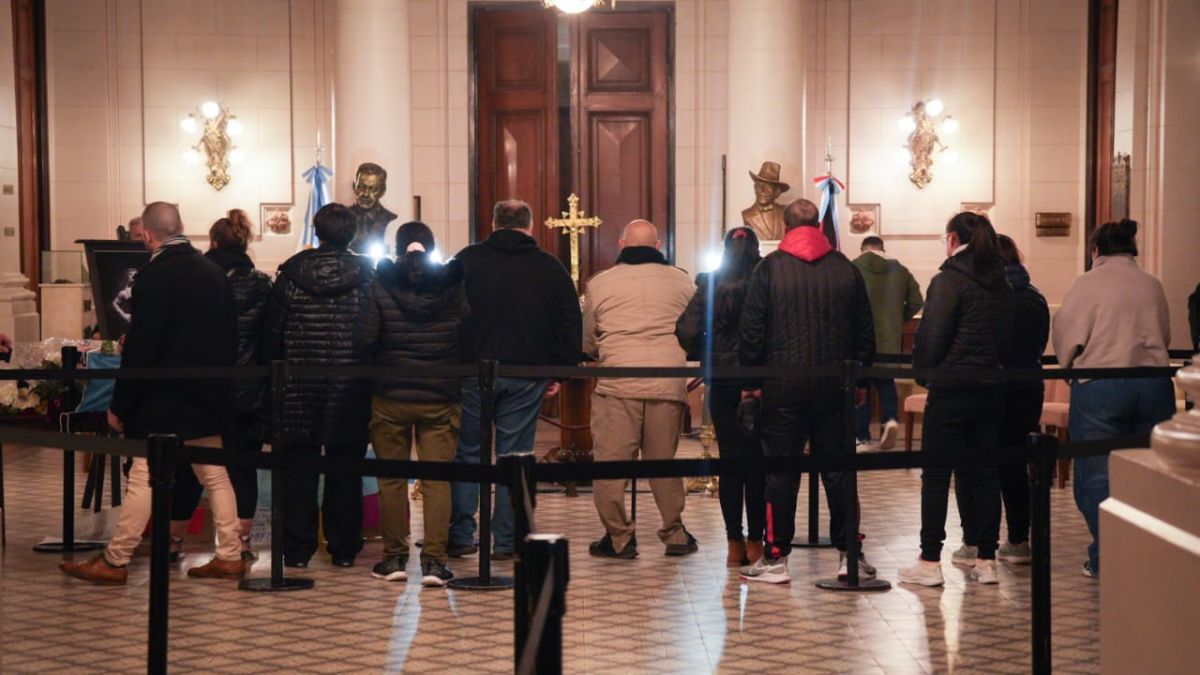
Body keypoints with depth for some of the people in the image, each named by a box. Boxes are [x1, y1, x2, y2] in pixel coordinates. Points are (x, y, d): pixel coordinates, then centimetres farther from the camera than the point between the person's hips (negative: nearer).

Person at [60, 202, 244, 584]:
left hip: (164, 400, -6)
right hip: (209, 396, 6)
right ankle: (229, 556, 14)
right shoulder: (214, 273, 5)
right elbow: (230, 337, 11)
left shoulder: (153, 277, -15)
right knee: (214, 475, 12)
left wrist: (120, 404, -10)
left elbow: (140, 347, -16)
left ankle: (115, 562, 5)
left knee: (143, 479, -1)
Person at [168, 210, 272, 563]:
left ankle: (174, 538, 14)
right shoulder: (262, 285, -1)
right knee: (242, 466, 8)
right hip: (248, 391, 1)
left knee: (189, 467, 9)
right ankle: (242, 540, 9)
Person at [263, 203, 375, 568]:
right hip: (350, 388, 0)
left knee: (300, 471, 7)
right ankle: (344, 548, 12)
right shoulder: (366, 275, -4)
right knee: (345, 470, 8)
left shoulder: (290, 274, -2)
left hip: (299, 388, 0)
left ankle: (298, 548, 9)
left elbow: (273, 333, 1)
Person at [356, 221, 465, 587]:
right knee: (437, 479, 4)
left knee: (391, 478, 10)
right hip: (441, 397, 1)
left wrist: (382, 362, 10)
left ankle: (394, 556, 14)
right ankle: (434, 560, 1)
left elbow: (364, 339, -9)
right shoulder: (453, 287, -2)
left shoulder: (382, 286, -6)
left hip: (391, 396, 0)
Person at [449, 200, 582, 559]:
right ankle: (506, 541, 6)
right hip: (527, 376, 1)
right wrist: (559, 371, 11)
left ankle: (460, 536, 7)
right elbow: (570, 325, 7)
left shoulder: (466, 260, 3)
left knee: (467, 453, 9)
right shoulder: (551, 269, 6)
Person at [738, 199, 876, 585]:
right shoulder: (847, 269, 6)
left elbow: (751, 331, -5)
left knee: (781, 473, 2)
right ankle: (850, 555, 11)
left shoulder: (770, 268, -4)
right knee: (838, 470, 9)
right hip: (835, 389, 3)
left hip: (783, 388, -2)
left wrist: (752, 379, 3)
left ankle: (776, 558, 5)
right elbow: (866, 333, 9)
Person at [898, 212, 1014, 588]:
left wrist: (923, 372, 1)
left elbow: (930, 336, -13)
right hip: (991, 387, 7)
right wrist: (995, 368, 16)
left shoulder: (949, 281, -11)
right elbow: (1008, 336, 11)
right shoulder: (1001, 285, 9)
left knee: (936, 474, 0)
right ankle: (986, 559, 13)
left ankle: (930, 561, 1)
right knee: (985, 471, 10)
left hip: (951, 387, -6)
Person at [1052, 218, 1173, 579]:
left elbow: (1066, 337, -3)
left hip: (1100, 385, -4)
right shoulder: (1152, 285, 8)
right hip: (1154, 384, 4)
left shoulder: (1087, 284, -5)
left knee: (1097, 475, 4)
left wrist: (1071, 363, 17)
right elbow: (1164, 335, 18)